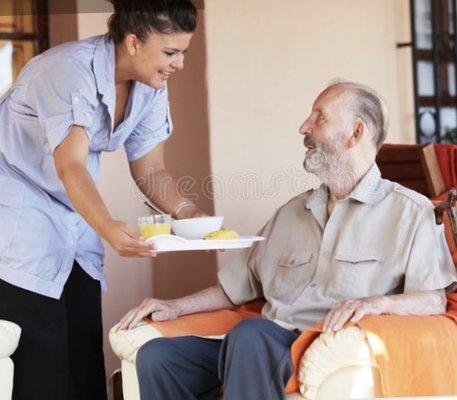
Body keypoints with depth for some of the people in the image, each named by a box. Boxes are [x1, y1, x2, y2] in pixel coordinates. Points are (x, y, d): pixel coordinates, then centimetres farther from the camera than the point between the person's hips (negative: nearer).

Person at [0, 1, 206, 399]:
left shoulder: (150, 86, -3)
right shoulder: (69, 70, -26)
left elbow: (149, 170, 0)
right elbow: (70, 167, -36)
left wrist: (187, 211, -18)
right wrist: (108, 228, -52)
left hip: (76, 215, 7)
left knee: (85, 349, 2)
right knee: (36, 360, -11)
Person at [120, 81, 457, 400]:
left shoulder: (409, 211, 7)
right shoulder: (292, 212, 26)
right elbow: (238, 287, 28)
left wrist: (377, 302, -21)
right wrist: (175, 307, 17)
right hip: (264, 344, 6)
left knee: (252, 334, -37)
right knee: (156, 356, -16)